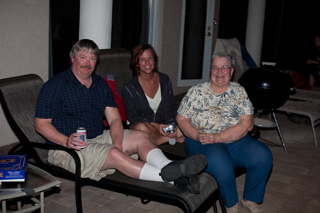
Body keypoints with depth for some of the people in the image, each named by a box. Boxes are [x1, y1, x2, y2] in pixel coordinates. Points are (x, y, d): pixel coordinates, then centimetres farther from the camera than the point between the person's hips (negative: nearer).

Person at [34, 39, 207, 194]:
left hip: (99, 138, 7)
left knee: (140, 136, -14)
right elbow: (41, 123, -9)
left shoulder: (101, 84, 12)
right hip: (68, 149, -7)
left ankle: (169, 168, -40)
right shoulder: (55, 86, -5)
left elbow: (114, 119, 5)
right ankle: (171, 178, -42)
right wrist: (66, 141, -26)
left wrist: (117, 144, -15)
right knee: (115, 155, -31)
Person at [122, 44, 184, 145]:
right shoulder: (130, 88, -8)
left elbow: (170, 108, 9)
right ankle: (174, 137, -17)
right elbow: (132, 116, -8)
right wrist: (156, 126, -21)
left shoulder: (165, 80, 5)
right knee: (141, 127, -39)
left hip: (163, 125, 2)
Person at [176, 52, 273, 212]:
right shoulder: (196, 91, 5)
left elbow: (247, 124, -4)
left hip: (236, 139, 3)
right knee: (221, 163, -34)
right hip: (201, 142, -2)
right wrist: (198, 136, -16)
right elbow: (182, 119, 3)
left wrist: (218, 137, -17)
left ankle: (250, 199, 5)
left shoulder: (239, 91, 6)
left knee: (263, 156, -21)